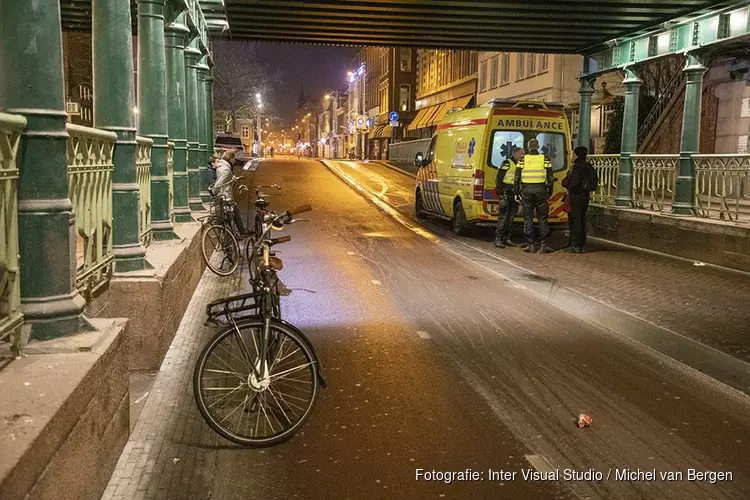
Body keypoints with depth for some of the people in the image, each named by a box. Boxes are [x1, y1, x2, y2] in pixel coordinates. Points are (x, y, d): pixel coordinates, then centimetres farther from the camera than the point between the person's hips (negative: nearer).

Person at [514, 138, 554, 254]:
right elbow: (550, 177, 6)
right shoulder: (545, 159, 4)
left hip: (526, 189, 0)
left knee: (528, 217, 6)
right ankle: (543, 245, 3)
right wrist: (550, 190, 15)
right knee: (542, 218, 6)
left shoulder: (523, 159, 3)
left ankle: (531, 245, 5)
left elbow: (517, 177, 4)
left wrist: (517, 191, 12)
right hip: (540, 189, 0)